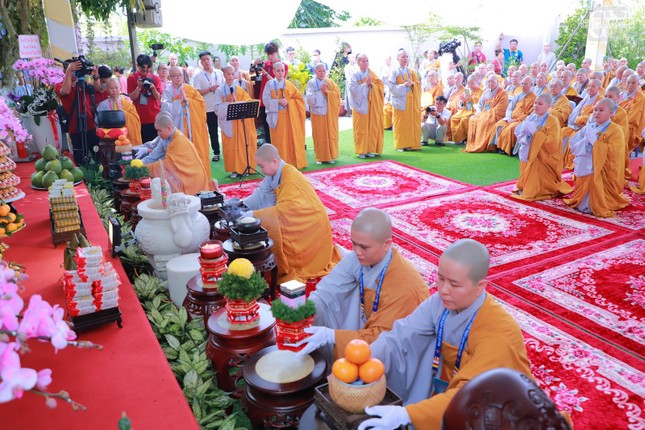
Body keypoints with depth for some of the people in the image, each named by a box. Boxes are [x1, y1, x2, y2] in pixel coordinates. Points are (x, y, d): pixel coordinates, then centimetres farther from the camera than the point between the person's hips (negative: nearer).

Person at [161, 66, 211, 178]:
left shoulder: (190, 90, 10)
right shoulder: (167, 91, 2)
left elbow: (201, 103, 1)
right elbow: (167, 109, -9)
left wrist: (187, 100, -9)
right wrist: (179, 100, -13)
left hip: (192, 127, 2)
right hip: (177, 127, -2)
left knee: (195, 150, 1)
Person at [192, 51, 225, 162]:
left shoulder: (219, 73, 7)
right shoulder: (198, 76, -1)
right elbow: (197, 93, -9)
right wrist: (210, 89, -16)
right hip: (209, 108, -2)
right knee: (213, 132, 5)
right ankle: (216, 152, 14)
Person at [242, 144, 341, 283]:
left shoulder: (291, 177, -26)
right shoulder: (275, 174, -2)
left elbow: (285, 208, -34)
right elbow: (261, 193, 6)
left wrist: (255, 214, -35)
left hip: (311, 224, -9)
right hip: (298, 223, 9)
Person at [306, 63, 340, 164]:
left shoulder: (330, 82, 7)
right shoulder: (311, 83, -2)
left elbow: (337, 94, -1)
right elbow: (310, 97, -12)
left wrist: (327, 92, -14)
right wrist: (320, 91, -17)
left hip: (330, 113, 2)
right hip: (317, 112, -2)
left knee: (330, 135, 4)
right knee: (319, 136, 1)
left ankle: (330, 156, 14)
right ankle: (320, 157, 9)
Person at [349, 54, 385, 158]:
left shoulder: (372, 74, 9)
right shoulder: (355, 75, -3)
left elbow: (381, 87, 3)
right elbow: (354, 90, -13)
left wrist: (371, 84, -13)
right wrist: (365, 84, -17)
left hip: (372, 106, 4)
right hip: (360, 105, -4)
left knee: (372, 127, 3)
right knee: (361, 129, -3)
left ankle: (370, 149, 12)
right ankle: (361, 151, 4)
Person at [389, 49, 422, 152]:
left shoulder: (411, 71, 11)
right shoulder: (395, 72, -1)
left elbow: (418, 84, 12)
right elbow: (391, 86, -8)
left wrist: (412, 84, -9)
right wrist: (403, 85, -17)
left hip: (411, 100, 4)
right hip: (399, 100, -4)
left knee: (411, 122, 3)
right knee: (400, 124, -3)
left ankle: (410, 144, 10)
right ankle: (400, 145, 3)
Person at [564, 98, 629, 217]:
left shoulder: (615, 131, -6)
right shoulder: (588, 127, 10)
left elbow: (613, 152, -21)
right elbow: (573, 147, 5)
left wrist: (595, 140, -20)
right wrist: (585, 141, -14)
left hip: (601, 175, -5)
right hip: (584, 171, 6)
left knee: (588, 207, -7)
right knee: (581, 204, 10)